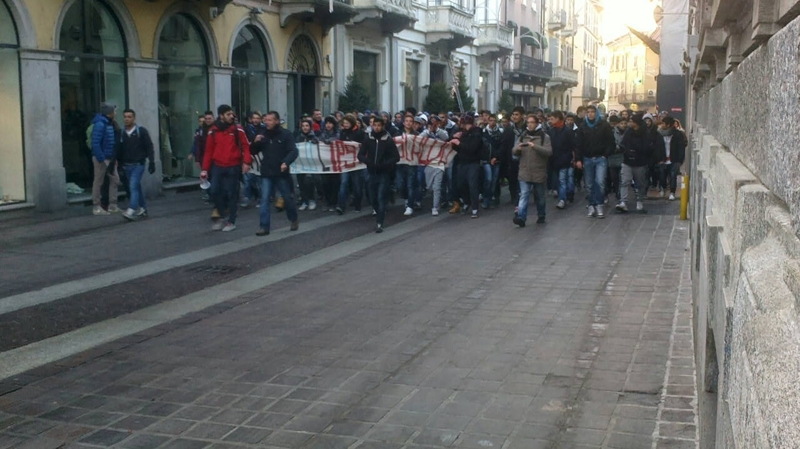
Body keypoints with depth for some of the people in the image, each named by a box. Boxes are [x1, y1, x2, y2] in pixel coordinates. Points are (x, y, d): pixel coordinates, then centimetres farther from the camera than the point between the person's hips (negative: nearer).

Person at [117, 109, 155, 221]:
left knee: (134, 186, -17)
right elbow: (119, 150, 11)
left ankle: (131, 211, -24)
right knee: (137, 187, 12)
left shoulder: (141, 131, -5)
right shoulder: (122, 133, 8)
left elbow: (149, 147, -6)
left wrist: (152, 162, -11)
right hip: (127, 165, 5)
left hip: (138, 164, -5)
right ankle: (142, 209, 23)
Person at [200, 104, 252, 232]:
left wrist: (246, 162, -16)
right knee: (215, 191, -1)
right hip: (217, 167, 2)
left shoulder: (237, 130, -2)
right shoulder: (213, 131, 3)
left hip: (233, 167, -2)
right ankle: (221, 217, 19)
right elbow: (209, 151, 5)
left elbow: (246, 146, -2)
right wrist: (205, 169, 3)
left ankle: (231, 221, 13)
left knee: (231, 194, 2)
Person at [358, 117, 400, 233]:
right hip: (372, 173, 3)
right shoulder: (367, 139, 1)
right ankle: (380, 214, 35)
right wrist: (368, 162, -17)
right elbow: (360, 155, 4)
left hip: (384, 173, -3)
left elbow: (396, 157, -5)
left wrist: (384, 164, -20)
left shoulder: (388, 140, -6)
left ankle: (379, 223, -11)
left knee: (381, 197, -10)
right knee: (374, 197, 11)